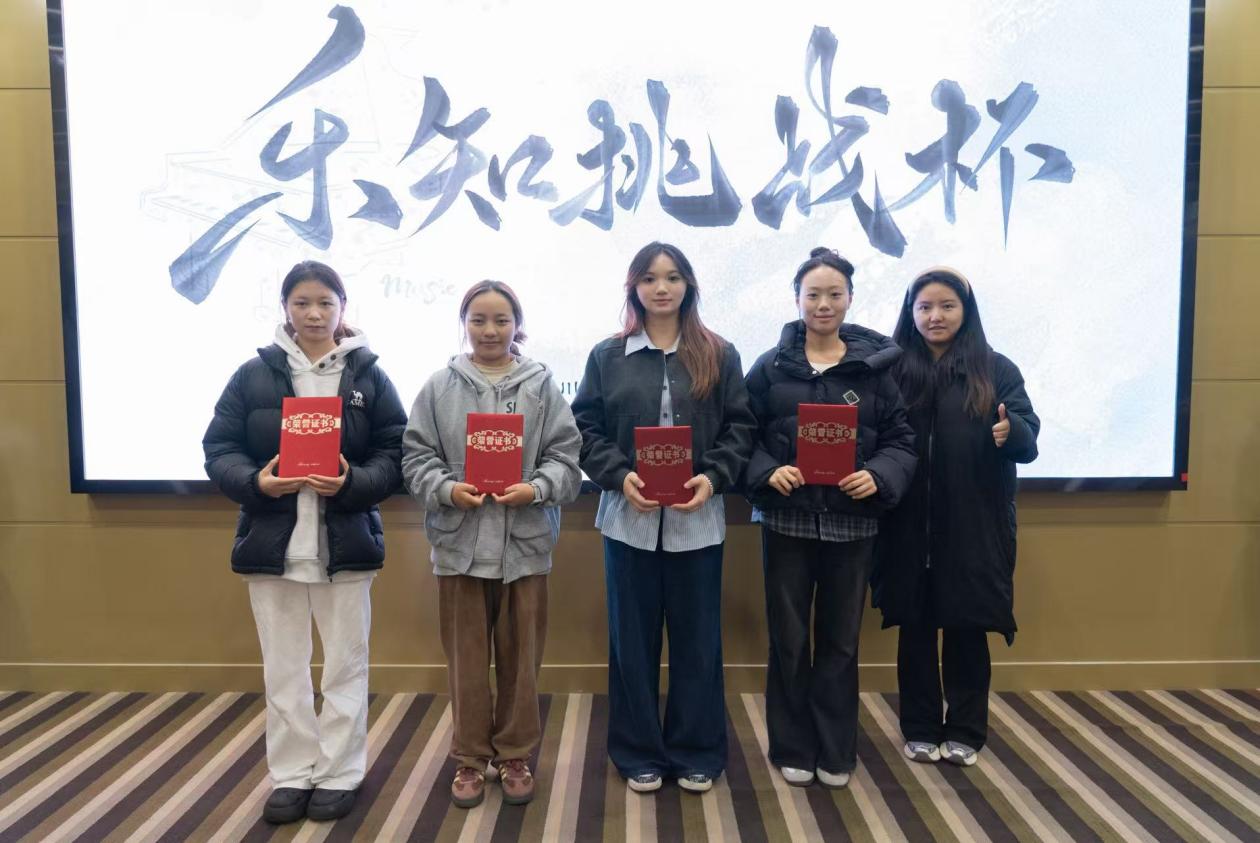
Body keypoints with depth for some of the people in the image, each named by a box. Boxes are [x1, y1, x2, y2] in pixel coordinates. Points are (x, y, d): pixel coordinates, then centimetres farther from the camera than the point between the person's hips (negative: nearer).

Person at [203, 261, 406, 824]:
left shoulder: (369, 376, 1)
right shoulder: (254, 374, 2)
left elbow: (394, 454, -2)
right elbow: (219, 449, 1)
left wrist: (352, 483, -20)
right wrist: (256, 482, -18)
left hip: (345, 541, -1)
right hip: (271, 540, 1)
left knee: (345, 664, 10)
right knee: (283, 668, 12)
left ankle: (340, 774, 26)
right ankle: (292, 775, 28)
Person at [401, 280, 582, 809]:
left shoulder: (541, 386, 2)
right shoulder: (440, 387, 2)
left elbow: (565, 456, 0)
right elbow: (417, 456, 2)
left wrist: (536, 489, -16)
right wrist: (447, 489, -15)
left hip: (525, 542, 0)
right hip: (459, 541, 0)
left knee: (520, 654, 11)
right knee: (466, 655, 10)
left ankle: (515, 755, 27)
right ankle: (470, 757, 26)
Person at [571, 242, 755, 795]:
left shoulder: (719, 356, 5)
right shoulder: (607, 356, 5)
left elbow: (740, 427, 3)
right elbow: (585, 428, 2)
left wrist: (714, 477, -13)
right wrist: (620, 476, -13)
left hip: (697, 518, 0)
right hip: (629, 516, 0)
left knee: (697, 637, 9)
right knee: (633, 638, 9)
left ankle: (696, 753, 25)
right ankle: (639, 754, 24)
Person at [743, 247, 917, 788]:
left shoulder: (876, 365, 2)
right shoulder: (770, 367, 2)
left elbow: (901, 439, 3)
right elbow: (745, 437, 1)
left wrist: (878, 476, -16)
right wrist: (768, 472, -17)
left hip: (852, 523, 1)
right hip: (787, 520, 0)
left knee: (841, 641, 11)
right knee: (789, 640, 9)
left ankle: (835, 752, 27)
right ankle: (791, 749, 25)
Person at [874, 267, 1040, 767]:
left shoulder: (996, 370, 2)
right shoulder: (892, 369, 2)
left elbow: (1029, 437, -4)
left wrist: (1011, 432, -26)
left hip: (973, 528, 0)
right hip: (909, 529, 1)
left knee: (967, 630, 9)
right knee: (915, 629, 10)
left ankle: (965, 732, 25)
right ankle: (920, 729, 25)